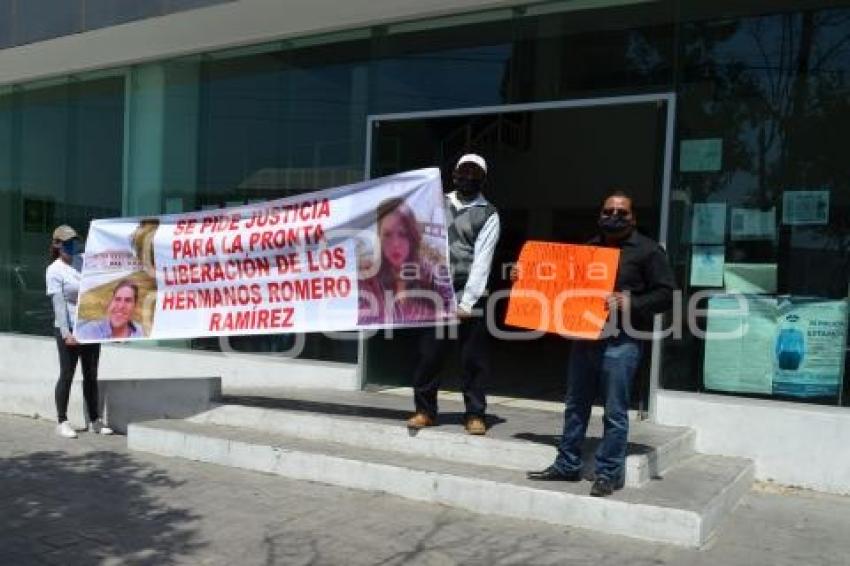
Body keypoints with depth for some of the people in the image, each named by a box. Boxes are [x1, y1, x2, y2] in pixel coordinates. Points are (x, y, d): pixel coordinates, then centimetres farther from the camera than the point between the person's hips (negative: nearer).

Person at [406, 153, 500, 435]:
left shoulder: (488, 214, 4)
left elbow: (482, 260, -5)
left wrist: (467, 303, -12)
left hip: (470, 298, -2)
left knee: (474, 360, 1)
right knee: (428, 355, 3)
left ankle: (475, 415, 11)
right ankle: (425, 410, 16)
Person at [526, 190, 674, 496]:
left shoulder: (648, 250, -1)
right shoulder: (588, 247, 18)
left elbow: (666, 293, -7)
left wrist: (630, 303, -21)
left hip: (621, 341, -6)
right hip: (584, 336, 6)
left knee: (615, 412, -1)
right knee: (575, 405, 12)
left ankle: (609, 473, 10)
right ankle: (567, 465, 22)